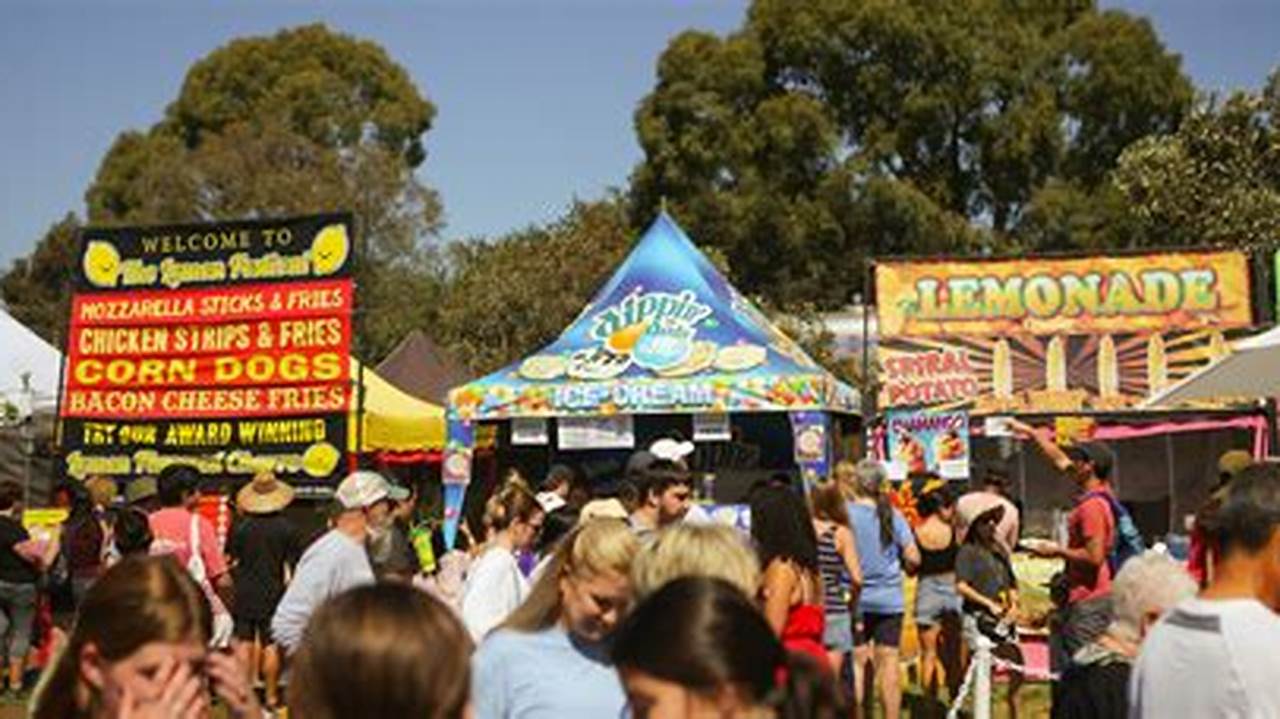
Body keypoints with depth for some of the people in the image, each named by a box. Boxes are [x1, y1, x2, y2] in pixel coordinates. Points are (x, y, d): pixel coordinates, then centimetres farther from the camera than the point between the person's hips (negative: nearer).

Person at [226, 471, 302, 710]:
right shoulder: (287, 528, -9)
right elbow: (294, 564, -3)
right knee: (270, 646, 4)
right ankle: (271, 696, 9)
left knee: (244, 643, 9)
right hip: (273, 593, -1)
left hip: (245, 592, 1)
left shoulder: (240, 526, -7)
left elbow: (230, 558, 1)